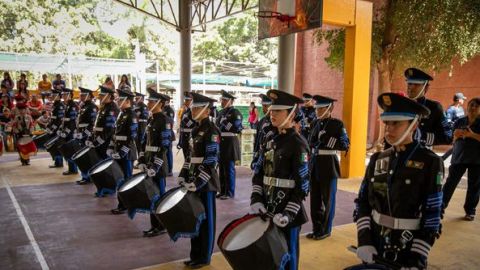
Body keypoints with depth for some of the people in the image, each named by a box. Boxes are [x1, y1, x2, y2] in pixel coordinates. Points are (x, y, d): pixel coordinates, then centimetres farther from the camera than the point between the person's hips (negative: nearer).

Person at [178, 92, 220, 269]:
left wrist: (197, 183, -22)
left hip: (205, 182, -9)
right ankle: (196, 254, 29)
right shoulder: (197, 129, 12)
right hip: (194, 180, 9)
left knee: (206, 220, 4)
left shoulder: (211, 131, -15)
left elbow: (211, 161, -20)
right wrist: (183, 175, 10)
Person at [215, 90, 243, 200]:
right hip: (220, 143, 8)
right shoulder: (221, 112, 15)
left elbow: (237, 128, -18)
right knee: (222, 168, 13)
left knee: (229, 168, -1)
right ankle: (222, 191, 24)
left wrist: (225, 123, -16)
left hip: (230, 144, -8)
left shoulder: (235, 113, -9)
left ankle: (229, 192, 9)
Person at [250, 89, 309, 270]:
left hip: (287, 213, -6)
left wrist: (289, 213, -22)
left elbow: (302, 185, -16)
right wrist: (256, 199, -5)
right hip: (268, 210, 6)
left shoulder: (298, 144, -13)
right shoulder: (272, 141, 8)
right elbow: (258, 174, 8)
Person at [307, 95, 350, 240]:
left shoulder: (337, 124, -8)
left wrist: (328, 141, -26)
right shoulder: (315, 123, 10)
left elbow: (346, 145, -16)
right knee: (315, 199, 11)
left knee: (327, 200, 7)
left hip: (328, 166, -6)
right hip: (314, 165, 6)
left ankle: (326, 230, 19)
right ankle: (317, 228, 23)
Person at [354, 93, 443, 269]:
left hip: (407, 249, -4)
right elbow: (363, 201, 2)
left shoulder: (430, 162, -11)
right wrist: (364, 239, -8)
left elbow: (432, 216, -12)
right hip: (374, 244, 4)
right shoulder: (377, 159, 1)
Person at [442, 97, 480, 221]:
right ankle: (441, 205, 6)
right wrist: (456, 136, -12)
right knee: (450, 182, -1)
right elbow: (453, 140, 9)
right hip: (459, 157, 2)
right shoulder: (460, 121, 6)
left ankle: (470, 211, 18)